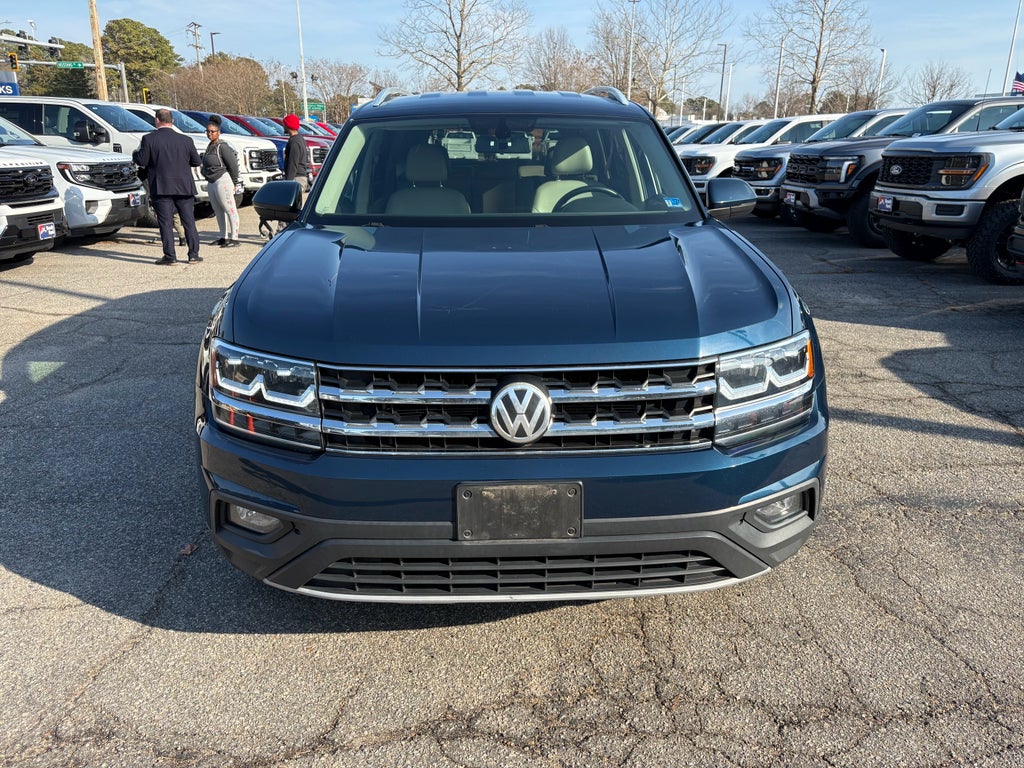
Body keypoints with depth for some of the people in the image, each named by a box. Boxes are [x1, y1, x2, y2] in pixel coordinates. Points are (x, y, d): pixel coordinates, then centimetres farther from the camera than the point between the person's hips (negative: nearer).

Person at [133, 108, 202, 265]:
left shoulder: (149, 139, -5)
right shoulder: (185, 140, 2)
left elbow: (141, 161, -6)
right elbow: (197, 162, 6)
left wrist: (135, 153, 16)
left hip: (161, 188, -2)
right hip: (184, 187, 2)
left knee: (166, 223, 1)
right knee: (189, 222, 9)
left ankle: (170, 257, 0)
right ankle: (193, 254, 10)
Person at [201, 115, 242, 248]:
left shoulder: (223, 147, -12)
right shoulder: (210, 146, 13)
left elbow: (233, 165, -12)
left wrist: (234, 182, -6)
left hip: (222, 181, -9)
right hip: (211, 183, 9)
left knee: (230, 210, -6)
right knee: (218, 211, 13)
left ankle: (234, 238, -6)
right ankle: (224, 236, 21)